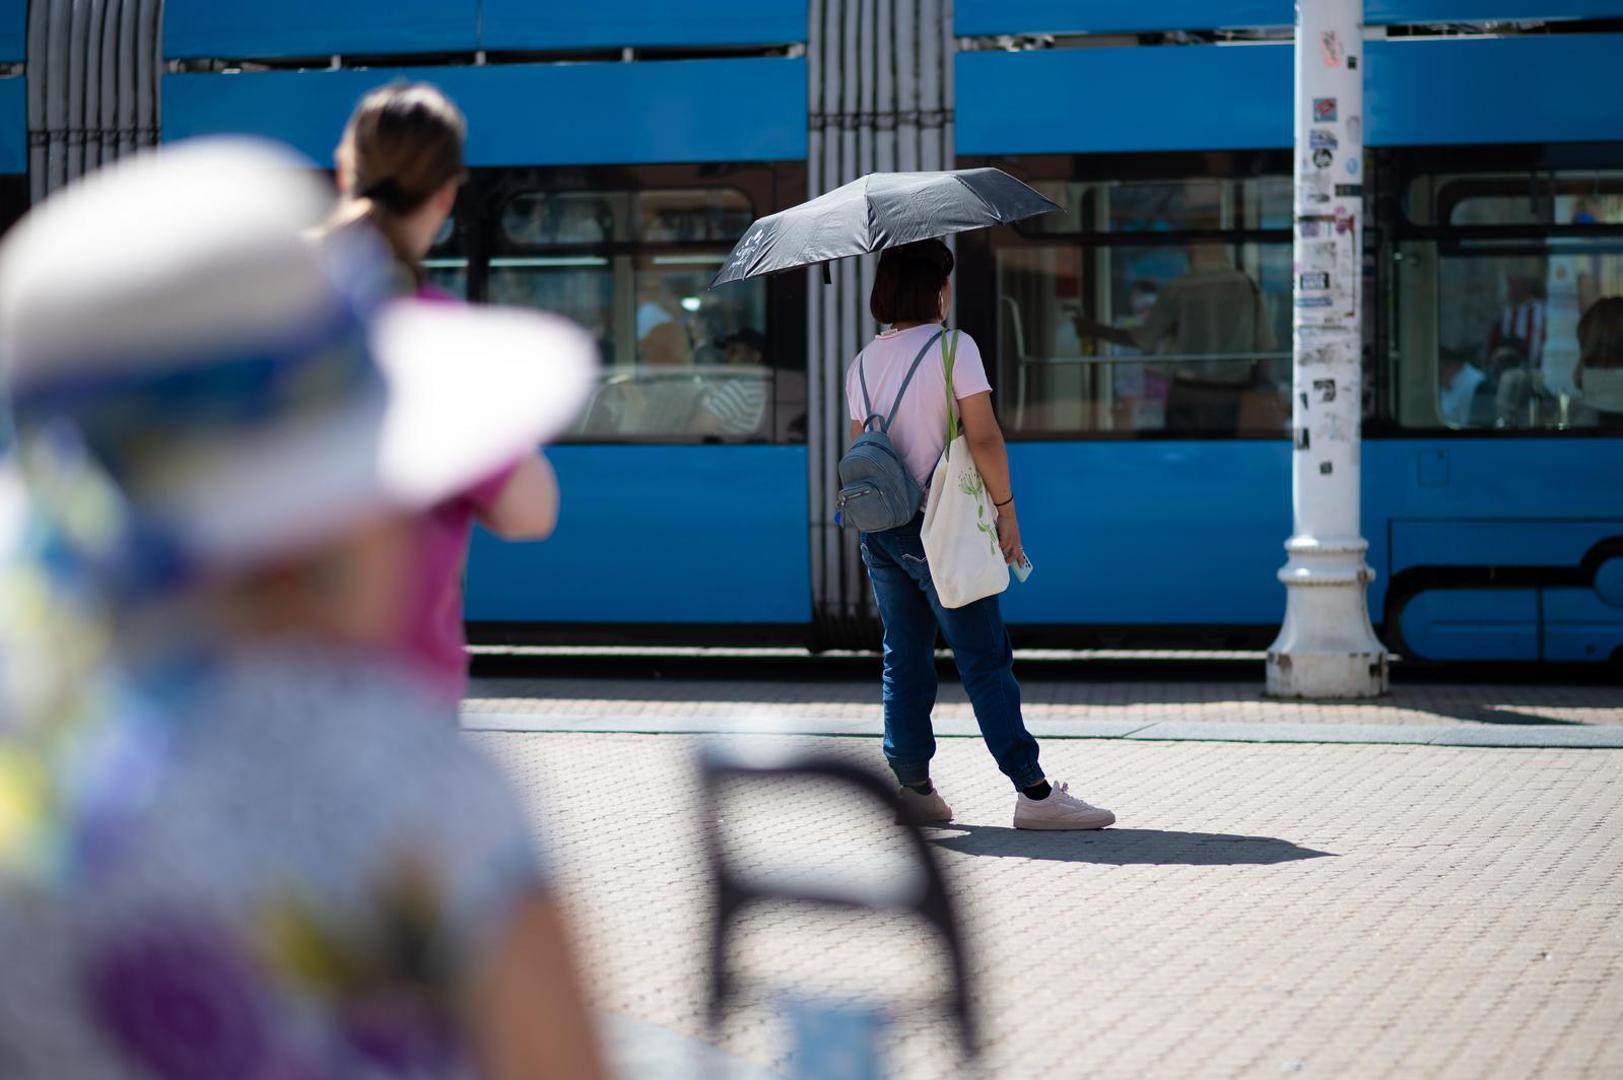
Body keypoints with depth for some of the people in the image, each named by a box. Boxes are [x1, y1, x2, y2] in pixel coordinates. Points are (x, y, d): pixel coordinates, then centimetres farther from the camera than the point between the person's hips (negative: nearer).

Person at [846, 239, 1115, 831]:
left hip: (880, 529, 6)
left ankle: (912, 786, 14)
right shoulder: (954, 347, -9)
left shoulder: (863, 363, 9)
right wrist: (1005, 508, -7)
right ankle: (1033, 792, -7)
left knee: (905, 660, 13)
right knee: (985, 659, -5)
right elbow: (984, 438, -15)